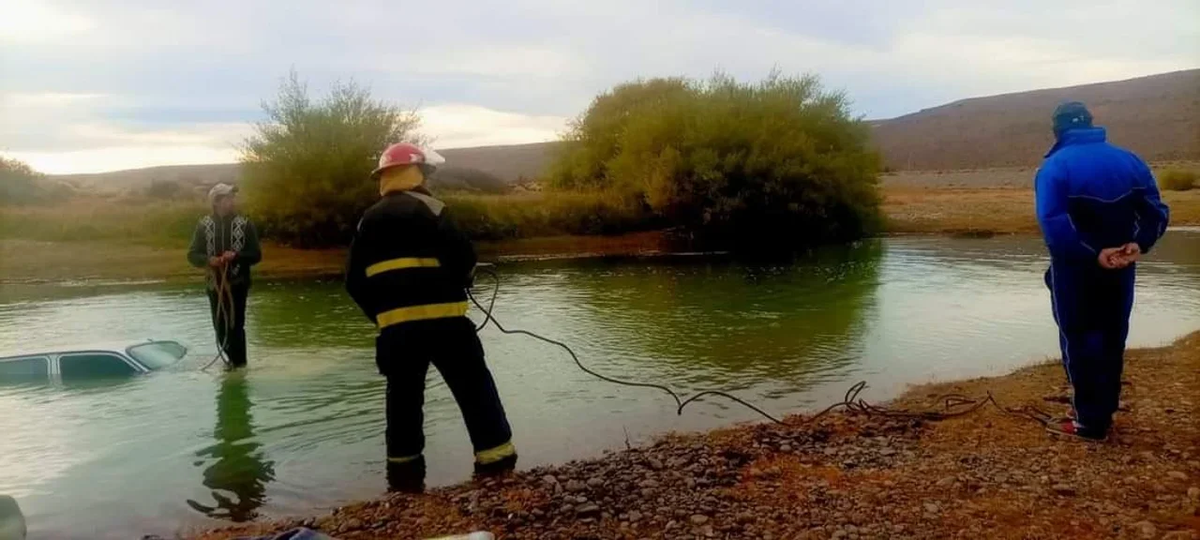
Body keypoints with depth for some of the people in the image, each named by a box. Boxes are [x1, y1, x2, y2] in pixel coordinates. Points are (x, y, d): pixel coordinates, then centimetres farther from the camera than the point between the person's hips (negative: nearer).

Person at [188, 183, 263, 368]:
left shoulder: (245, 224, -3)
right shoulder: (204, 225, 1)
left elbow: (256, 255, -2)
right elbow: (192, 255, 3)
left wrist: (236, 256, -19)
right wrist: (208, 259, -17)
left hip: (237, 283, -2)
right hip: (215, 284, 2)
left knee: (235, 325, -5)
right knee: (220, 326, 10)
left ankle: (239, 363, 6)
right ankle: (233, 359, 30)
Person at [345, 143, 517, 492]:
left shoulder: (368, 220, 14)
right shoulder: (428, 208, -2)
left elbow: (354, 281, 13)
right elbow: (463, 258, -10)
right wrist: (460, 283, 10)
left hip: (394, 325, 5)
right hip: (441, 318, -5)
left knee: (403, 398, 15)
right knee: (475, 391, 1)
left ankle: (404, 475, 20)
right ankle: (497, 466, -1)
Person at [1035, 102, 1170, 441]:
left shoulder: (1055, 166, -11)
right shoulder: (1129, 160, 6)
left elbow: (1053, 223, -25)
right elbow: (1157, 211, -3)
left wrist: (1093, 254, -24)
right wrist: (1139, 244, -15)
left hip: (1075, 270, -5)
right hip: (1119, 269, 5)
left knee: (1079, 339, 3)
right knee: (1111, 337, 16)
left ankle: (1090, 421, 4)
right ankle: (1103, 411, 26)